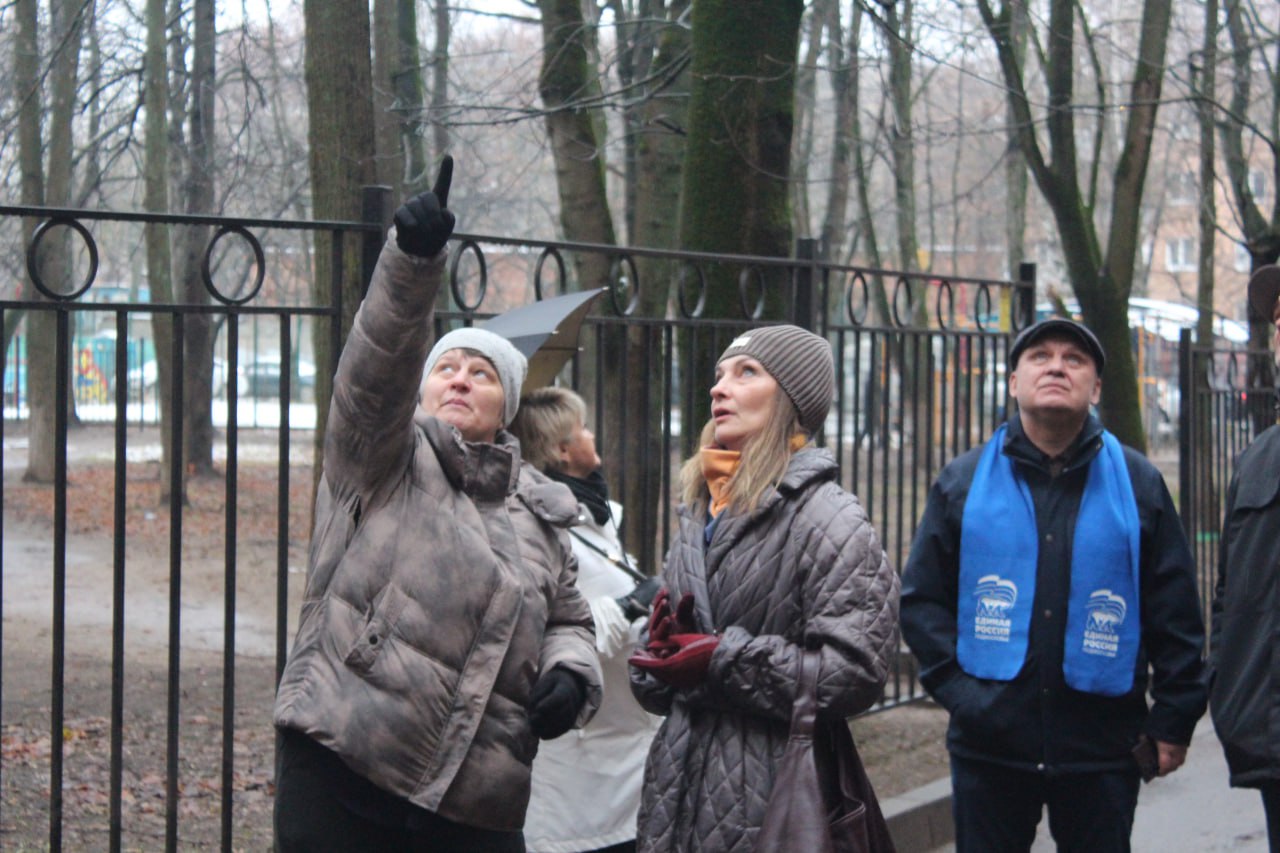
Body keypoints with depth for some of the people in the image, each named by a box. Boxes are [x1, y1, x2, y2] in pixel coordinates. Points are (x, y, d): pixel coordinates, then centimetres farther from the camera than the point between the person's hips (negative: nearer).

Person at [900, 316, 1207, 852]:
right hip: (989, 744, 1)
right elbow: (921, 599, 6)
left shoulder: (1138, 484, 4)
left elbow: (1175, 612, 4)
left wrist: (1173, 719, 1)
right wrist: (956, 688, -6)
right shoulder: (962, 482, 6)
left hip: (1102, 748, 0)